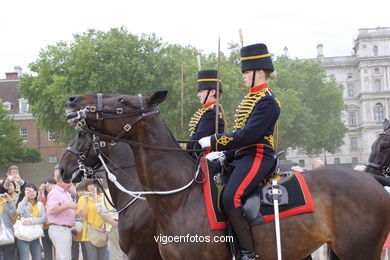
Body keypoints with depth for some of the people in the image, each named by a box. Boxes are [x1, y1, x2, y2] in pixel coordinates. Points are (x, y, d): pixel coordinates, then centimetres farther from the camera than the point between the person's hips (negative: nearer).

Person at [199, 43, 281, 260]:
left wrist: (213, 142, -18)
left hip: (257, 157, -11)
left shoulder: (267, 101, -12)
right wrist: (222, 153, 11)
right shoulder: (252, 97, 19)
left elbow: (247, 135, -21)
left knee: (231, 197, -28)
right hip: (242, 156, 11)